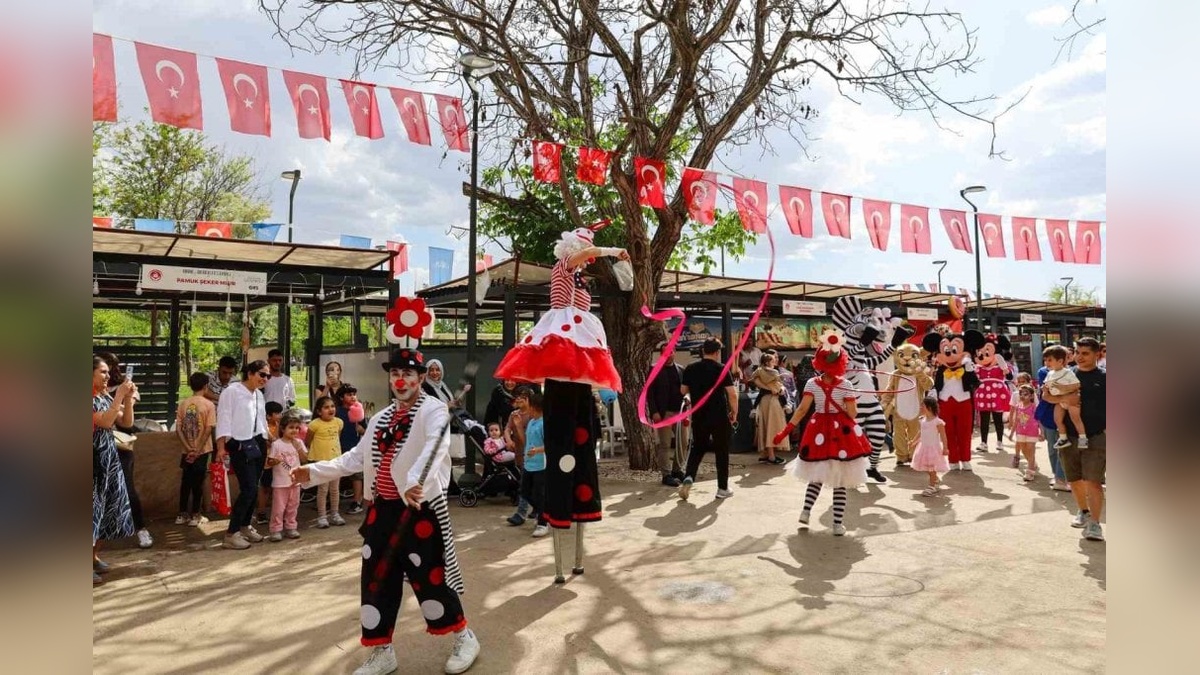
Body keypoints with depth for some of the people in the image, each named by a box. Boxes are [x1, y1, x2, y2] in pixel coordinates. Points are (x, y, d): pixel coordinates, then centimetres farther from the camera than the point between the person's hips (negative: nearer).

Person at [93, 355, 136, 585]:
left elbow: (127, 422, 10)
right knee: (93, 508, -5)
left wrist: (128, 399, -2)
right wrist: (120, 396, -21)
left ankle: (94, 556, 26)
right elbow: (105, 421, -25)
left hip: (109, 459, 8)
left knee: (106, 507, 13)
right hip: (94, 461, -8)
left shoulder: (105, 397, 9)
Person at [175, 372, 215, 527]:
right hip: (202, 451, -3)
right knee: (198, 483, 4)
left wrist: (188, 448, -5)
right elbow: (209, 429, -15)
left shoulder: (183, 403, 2)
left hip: (187, 451, 4)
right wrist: (197, 450, -10)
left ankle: (182, 515, 19)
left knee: (185, 482, 14)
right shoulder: (208, 405, -10)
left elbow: (178, 429, -2)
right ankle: (195, 516, 8)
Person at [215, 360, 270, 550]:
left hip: (257, 443, 7)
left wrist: (266, 444, 19)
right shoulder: (231, 391, -10)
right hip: (240, 445, -7)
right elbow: (223, 420, -13)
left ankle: (245, 526, 25)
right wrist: (221, 447, -18)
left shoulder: (259, 394, 11)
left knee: (252, 489, 11)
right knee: (249, 489, -11)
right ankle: (231, 533, -1)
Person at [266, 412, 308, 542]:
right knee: (278, 507, -1)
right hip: (280, 482, -4)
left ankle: (291, 527, 21)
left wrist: (299, 448, -12)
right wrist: (275, 461, -28)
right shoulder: (276, 444, -8)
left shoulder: (299, 443, 4)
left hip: (295, 481, 4)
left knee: (293, 506, 12)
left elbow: (305, 459, 1)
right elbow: (269, 462, -6)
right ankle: (276, 530, 5)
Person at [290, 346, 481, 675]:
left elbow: (433, 450, -28)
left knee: (429, 576, -1)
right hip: (383, 508, 7)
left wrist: (415, 483, -46)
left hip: (421, 507, -7)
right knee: (377, 578, 11)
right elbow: (357, 457, 19)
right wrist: (315, 471, 11)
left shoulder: (434, 410, -9)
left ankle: (464, 638, 22)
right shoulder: (380, 419, 15)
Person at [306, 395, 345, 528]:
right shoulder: (315, 424, -14)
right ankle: (321, 516, 11)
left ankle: (334, 514, 23)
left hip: (336, 459, 5)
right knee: (323, 488, 1)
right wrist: (317, 449, 0)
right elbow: (307, 442, -5)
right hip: (321, 460, -5)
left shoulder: (338, 422, 1)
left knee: (334, 488, 12)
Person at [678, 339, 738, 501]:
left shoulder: (690, 369, 0)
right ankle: (722, 488, 15)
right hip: (720, 416, -3)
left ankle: (688, 478, -3)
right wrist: (734, 412, 1)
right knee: (721, 451, 10)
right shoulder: (721, 369, -9)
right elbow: (732, 394, -13)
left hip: (698, 416, 3)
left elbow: (683, 391, 10)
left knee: (697, 447, 18)